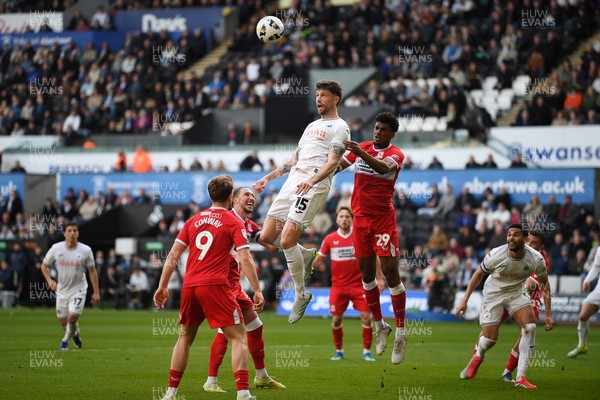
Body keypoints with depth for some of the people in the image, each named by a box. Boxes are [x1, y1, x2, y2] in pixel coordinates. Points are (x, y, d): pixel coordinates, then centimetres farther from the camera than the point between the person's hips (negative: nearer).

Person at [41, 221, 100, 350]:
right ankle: (75, 333, 40)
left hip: (78, 289, -2)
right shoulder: (56, 248, -5)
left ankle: (66, 340, 12)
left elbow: (92, 271, 0)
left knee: (72, 318, -16)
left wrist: (96, 292, -2)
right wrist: (49, 280, -9)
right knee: (63, 321, 6)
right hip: (62, 290, 2)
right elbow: (44, 265, 7)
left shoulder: (85, 250, -7)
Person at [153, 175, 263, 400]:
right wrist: (257, 291, -8)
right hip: (215, 286, -5)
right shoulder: (233, 223, 1)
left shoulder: (193, 221, 14)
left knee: (185, 337, 20)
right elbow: (245, 259, -9)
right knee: (238, 337, -1)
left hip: (189, 286, 5)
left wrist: (163, 287, 15)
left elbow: (173, 256, 11)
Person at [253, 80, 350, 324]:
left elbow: (333, 162, -12)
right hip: (292, 183, 8)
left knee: (287, 241, -17)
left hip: (314, 187, -8)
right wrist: (268, 178, 24)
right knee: (267, 237, 0)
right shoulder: (312, 126, 27)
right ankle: (306, 255, 23)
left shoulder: (339, 127, 2)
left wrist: (312, 180, -28)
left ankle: (301, 294, -2)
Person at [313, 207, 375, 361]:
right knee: (336, 320, 0)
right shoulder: (330, 239, 1)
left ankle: (367, 352, 3)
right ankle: (339, 351, 18)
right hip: (338, 286, 1)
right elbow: (319, 260, 8)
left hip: (359, 284, -1)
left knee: (366, 318, -9)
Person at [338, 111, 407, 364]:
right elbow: (338, 165, 10)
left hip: (383, 218, -5)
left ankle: (400, 334, -4)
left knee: (390, 272, -9)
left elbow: (384, 167, -27)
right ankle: (379, 327, 21)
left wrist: (360, 153, -41)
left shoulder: (395, 154, -5)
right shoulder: (362, 147, 10)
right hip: (360, 217, 5)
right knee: (367, 273, 9)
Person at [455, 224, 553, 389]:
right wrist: (464, 300, -8)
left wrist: (548, 313, -7)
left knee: (530, 327, -21)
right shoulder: (496, 255, -26)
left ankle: (520, 378, -17)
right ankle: (478, 356, 35)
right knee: (490, 338, -6)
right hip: (494, 293, -2)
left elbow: (544, 283, -4)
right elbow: (479, 274, -8)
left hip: (517, 293, 2)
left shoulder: (536, 259, -22)